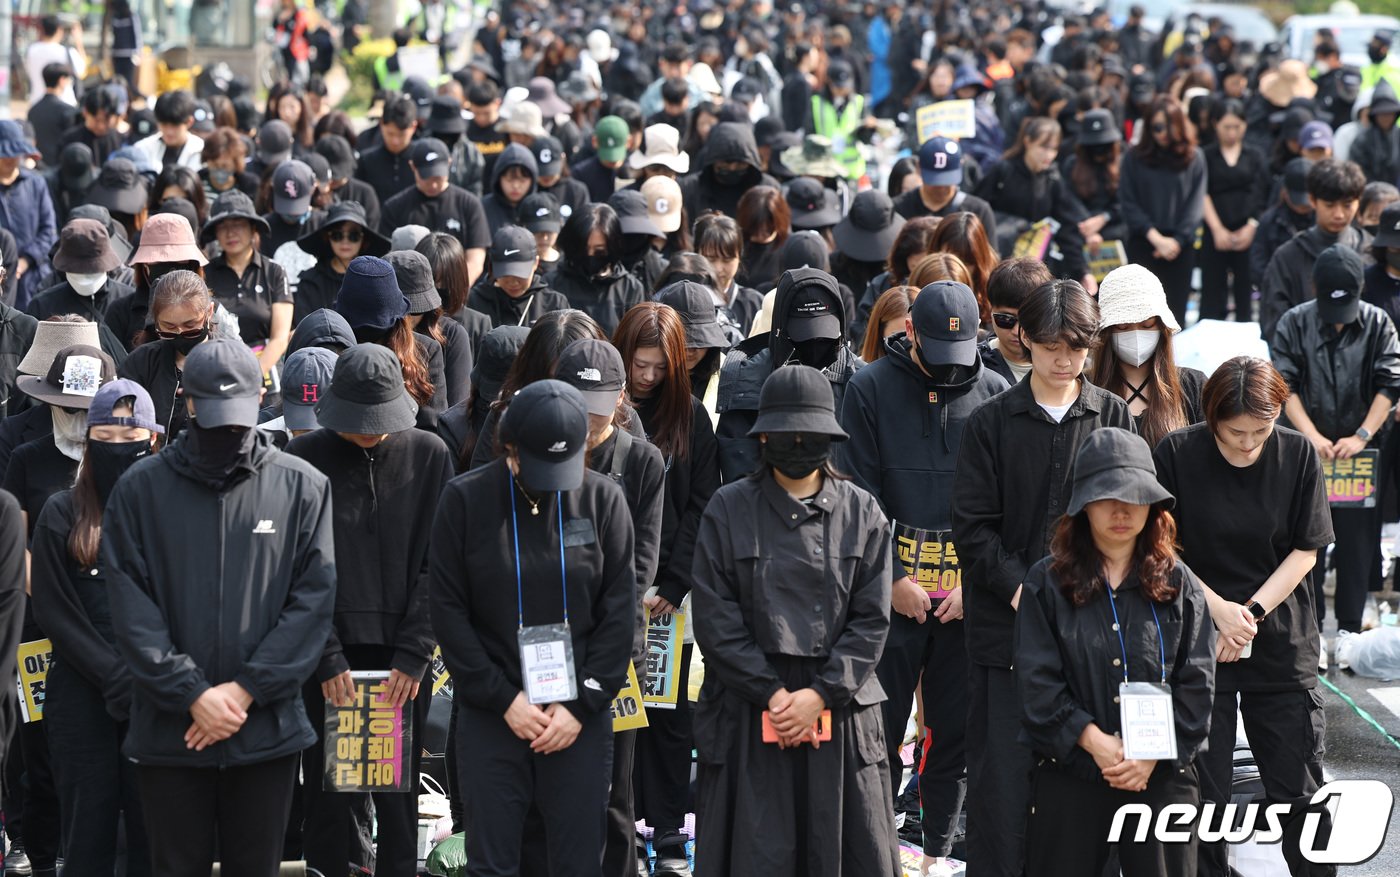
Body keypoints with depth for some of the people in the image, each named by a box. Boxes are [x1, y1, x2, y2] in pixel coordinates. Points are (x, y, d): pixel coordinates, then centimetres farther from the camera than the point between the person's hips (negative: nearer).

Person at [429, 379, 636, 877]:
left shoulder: (602, 499, 1)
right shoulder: (465, 500, -2)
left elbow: (619, 611, 2)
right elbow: (448, 612, -2)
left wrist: (583, 704, -6)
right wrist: (503, 699, -8)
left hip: (580, 718, 1)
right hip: (491, 717, -1)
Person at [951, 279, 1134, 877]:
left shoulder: (1113, 417, 8)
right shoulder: (991, 423, 4)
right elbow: (972, 528, 0)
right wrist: (1021, 591, -13)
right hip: (1005, 621, -1)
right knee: (1002, 767, -2)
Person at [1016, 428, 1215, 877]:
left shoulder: (1179, 586, 7)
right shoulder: (1047, 583, 3)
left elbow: (1196, 684, 2)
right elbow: (1037, 682, -4)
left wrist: (1151, 755, -10)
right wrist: (1096, 742, -14)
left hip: (1162, 775, 1)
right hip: (1069, 775, -1)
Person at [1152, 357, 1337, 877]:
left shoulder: (1298, 455, -4)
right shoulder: (1177, 454, -8)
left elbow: (1305, 551, -1)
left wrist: (1250, 613, -11)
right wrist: (1218, 609, -12)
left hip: (1281, 643, 1)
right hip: (1198, 642, -1)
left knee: (1299, 788, 2)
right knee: (1204, 786, 2)